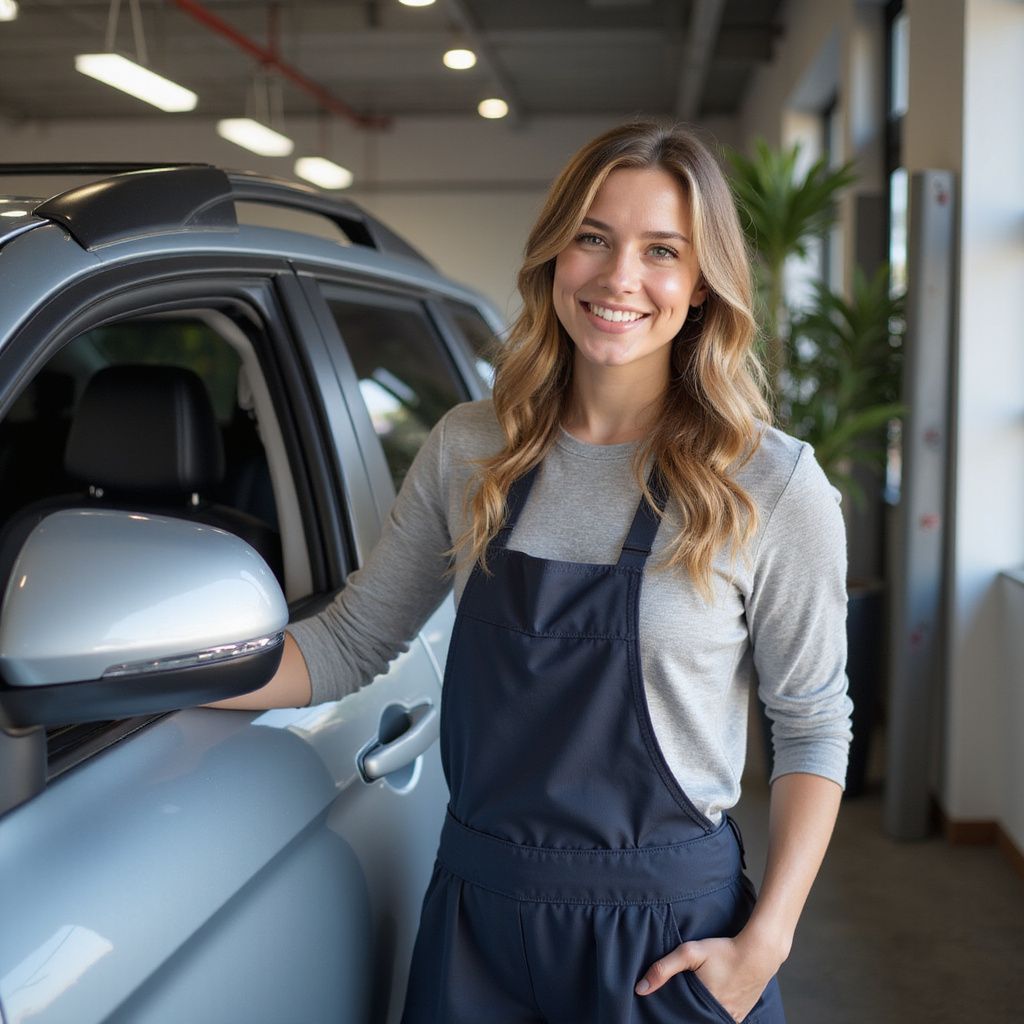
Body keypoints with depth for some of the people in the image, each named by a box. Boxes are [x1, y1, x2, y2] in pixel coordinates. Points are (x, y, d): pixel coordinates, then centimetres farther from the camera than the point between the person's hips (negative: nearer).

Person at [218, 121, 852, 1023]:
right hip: (476, 914, 3)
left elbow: (812, 729, -3)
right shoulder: (469, 449, 0)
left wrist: (766, 942, -11)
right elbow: (349, 644, 3)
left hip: (666, 931, -3)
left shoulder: (774, 486, -10)